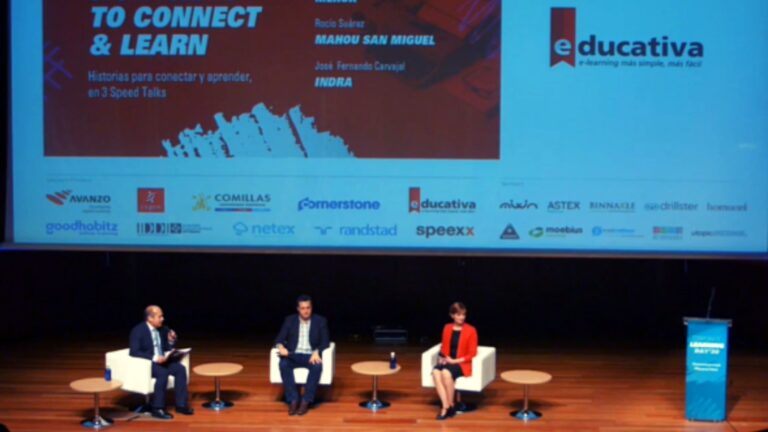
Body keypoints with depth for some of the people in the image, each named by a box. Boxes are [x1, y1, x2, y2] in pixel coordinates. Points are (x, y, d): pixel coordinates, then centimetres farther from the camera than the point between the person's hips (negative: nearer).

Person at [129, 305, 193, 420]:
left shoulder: (163, 330, 7)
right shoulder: (138, 331, -11)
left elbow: (167, 350, 15)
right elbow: (134, 352, -21)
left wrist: (171, 341, -8)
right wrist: (154, 358, -30)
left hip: (161, 361, 6)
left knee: (180, 368, -19)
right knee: (163, 373, -34)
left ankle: (181, 404, -14)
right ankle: (158, 409, -25)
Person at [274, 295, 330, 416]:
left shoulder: (320, 321, 5)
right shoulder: (290, 320, 8)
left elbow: (325, 342, -2)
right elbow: (279, 339, 2)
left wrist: (316, 352, -23)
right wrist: (281, 347, -23)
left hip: (311, 356, -1)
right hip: (294, 355, 1)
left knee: (317, 366, -36)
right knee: (283, 364, -33)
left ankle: (306, 401, -29)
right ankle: (293, 400, -29)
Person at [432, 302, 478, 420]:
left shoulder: (471, 330, -4)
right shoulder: (447, 328, 10)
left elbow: (472, 353, -5)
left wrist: (455, 361, -14)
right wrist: (445, 357, -6)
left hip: (462, 363, -4)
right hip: (447, 361, 4)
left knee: (446, 373, -35)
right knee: (435, 372, -30)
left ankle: (451, 405, -18)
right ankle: (446, 406, -29)